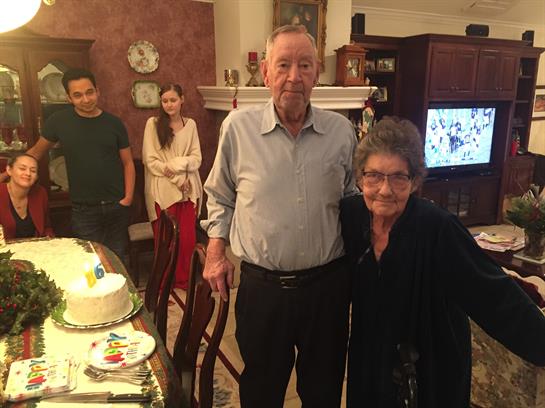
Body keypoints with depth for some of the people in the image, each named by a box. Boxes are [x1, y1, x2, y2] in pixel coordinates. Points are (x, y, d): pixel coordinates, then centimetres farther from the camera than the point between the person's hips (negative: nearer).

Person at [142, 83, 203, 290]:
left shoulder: (190, 124, 9)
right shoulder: (153, 123, 0)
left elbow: (197, 158, 5)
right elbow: (150, 161, -6)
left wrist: (176, 164, -13)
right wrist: (178, 179, -12)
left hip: (189, 191, 2)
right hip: (163, 191, -2)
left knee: (188, 239, 3)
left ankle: (185, 281, 21)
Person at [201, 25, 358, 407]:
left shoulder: (341, 130, -2)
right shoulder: (238, 126, -6)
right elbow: (220, 196, 7)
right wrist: (216, 253, 2)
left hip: (327, 284, 2)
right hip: (262, 286, -1)